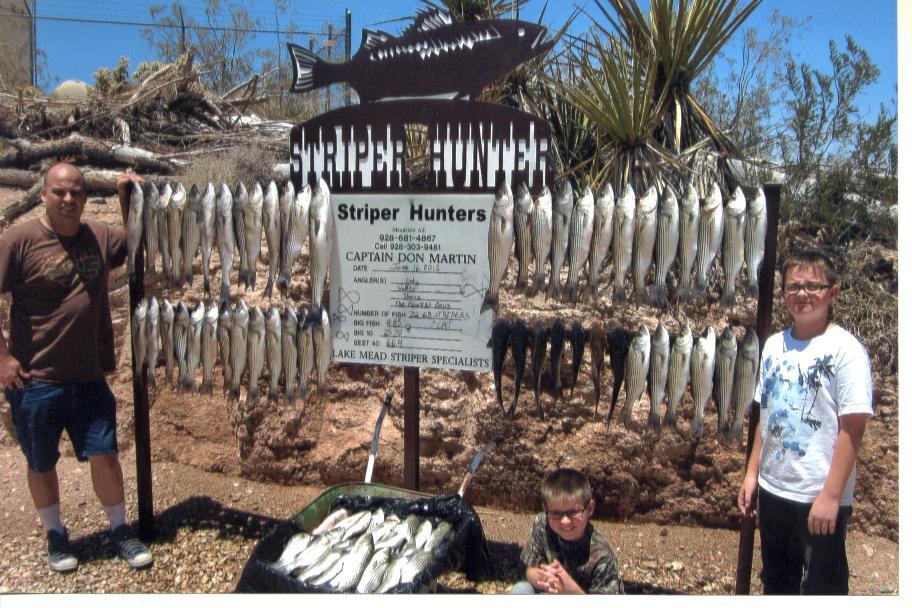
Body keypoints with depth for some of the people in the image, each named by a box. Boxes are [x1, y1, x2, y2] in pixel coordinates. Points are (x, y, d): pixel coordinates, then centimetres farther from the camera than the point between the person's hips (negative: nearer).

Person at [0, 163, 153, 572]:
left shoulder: (99, 236, 2)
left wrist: (128, 200, 8)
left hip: (89, 377, 3)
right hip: (34, 380, -2)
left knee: (105, 455, 7)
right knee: (41, 463, 14)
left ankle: (120, 530, 26)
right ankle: (55, 535, 35)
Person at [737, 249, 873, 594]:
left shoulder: (845, 349, -12)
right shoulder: (775, 345, 7)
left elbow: (852, 429, -16)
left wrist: (831, 495, -18)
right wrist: (752, 474, 10)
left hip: (820, 498, -6)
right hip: (772, 490, 6)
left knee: (820, 588, 7)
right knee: (776, 583, 20)